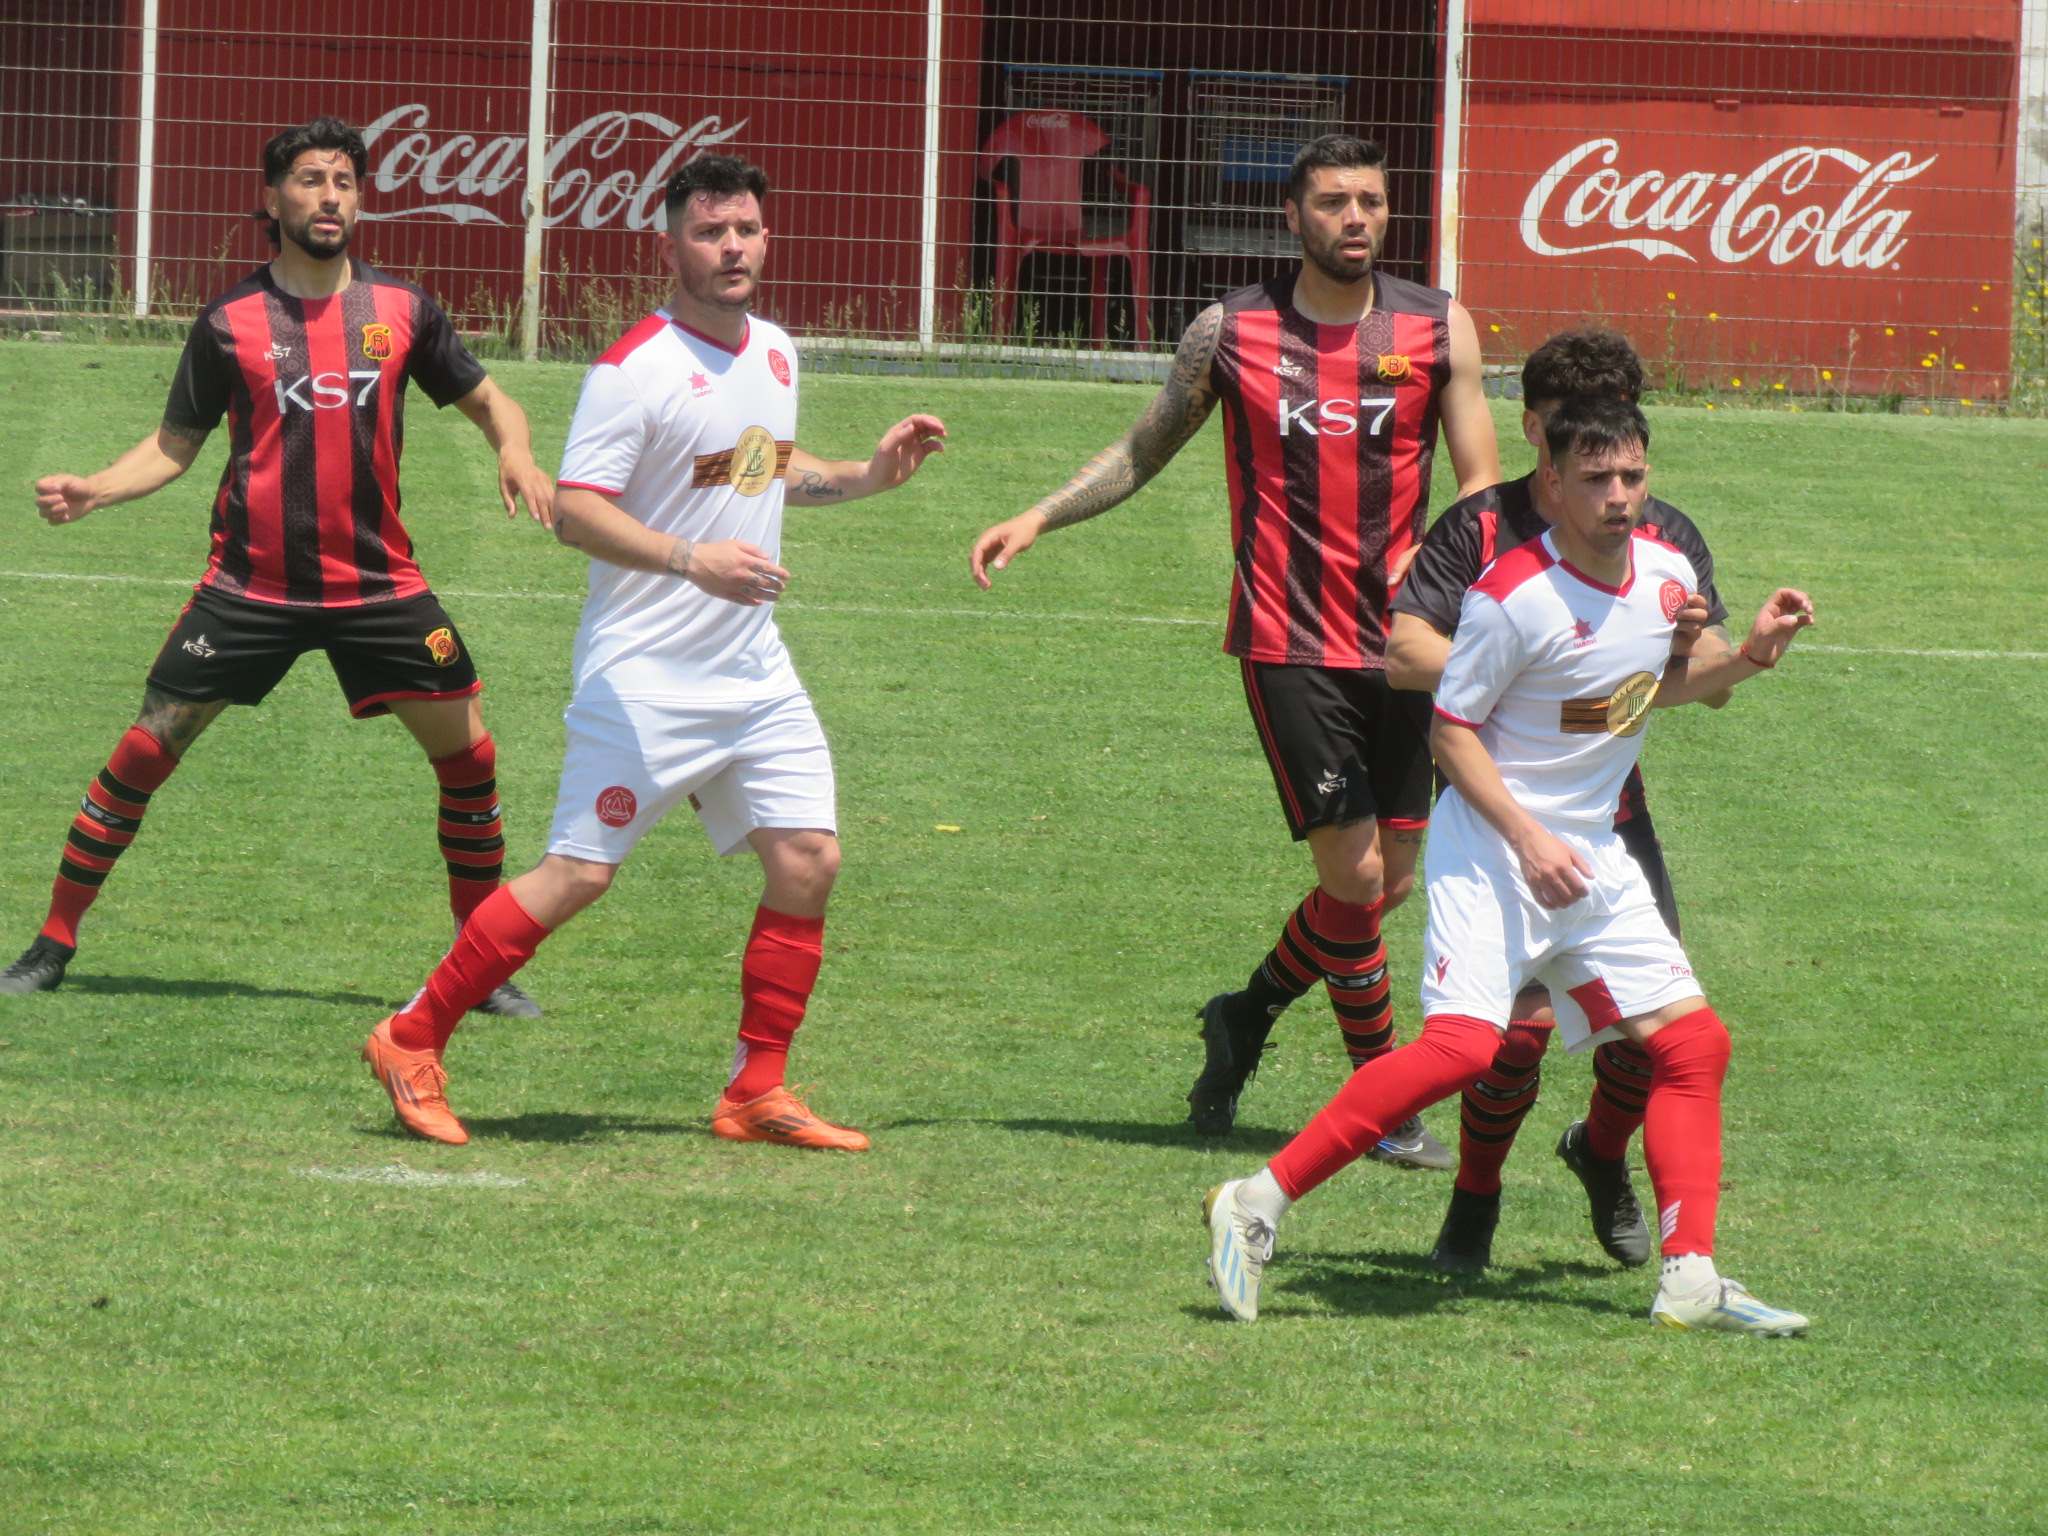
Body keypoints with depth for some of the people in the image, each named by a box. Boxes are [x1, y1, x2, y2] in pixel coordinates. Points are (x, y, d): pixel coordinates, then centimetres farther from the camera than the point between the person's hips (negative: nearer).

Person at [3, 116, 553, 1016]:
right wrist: (89, 492, -11)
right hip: (251, 586, -2)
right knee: (146, 749, -5)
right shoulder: (230, 323, -2)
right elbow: (175, 445, 6)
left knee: (467, 753, -3)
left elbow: (486, 401, 13)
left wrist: (516, 455, -9)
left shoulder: (402, 309, 2)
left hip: (378, 583, 2)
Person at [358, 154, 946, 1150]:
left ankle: (757, 1094, 8)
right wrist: (692, 561, -30)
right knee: (580, 873, -10)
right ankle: (413, 1043, 2)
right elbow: (574, 510, -19)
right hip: (644, 678, -7)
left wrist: (870, 475, 14)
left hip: (754, 673, 7)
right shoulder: (636, 369, -15)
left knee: (807, 860, -1)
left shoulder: (775, 354, 11)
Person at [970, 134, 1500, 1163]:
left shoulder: (1436, 330, 3)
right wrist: (1036, 520, 7)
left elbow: (1483, 483, 2)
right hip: (1288, 643, -3)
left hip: (1400, 643, 3)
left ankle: (1246, 1018, 31)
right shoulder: (1230, 333, 2)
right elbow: (1145, 450, 16)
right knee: (1354, 874, -10)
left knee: (1389, 883, 6)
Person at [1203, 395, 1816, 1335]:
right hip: (1490, 845, -8)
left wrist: (1747, 658, 7)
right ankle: (1257, 1204, -17)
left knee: (1692, 1043, 2)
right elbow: (1450, 730, -12)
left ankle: (1690, 1281, 6)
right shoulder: (1515, 595, -18)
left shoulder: (1669, 577, 4)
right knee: (1461, 1045, -23)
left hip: (1593, 860, 8)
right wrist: (1529, 840, -20)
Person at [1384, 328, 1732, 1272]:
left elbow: (1715, 686, -4)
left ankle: (1602, 1152, 28)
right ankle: (1474, 1197, 9)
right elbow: (1403, 653, -16)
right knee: (1526, 1012, -17)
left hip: (1612, 812, 3)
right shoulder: (1480, 528, -5)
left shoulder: (1666, 540, 4)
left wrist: (1694, 642, -27)